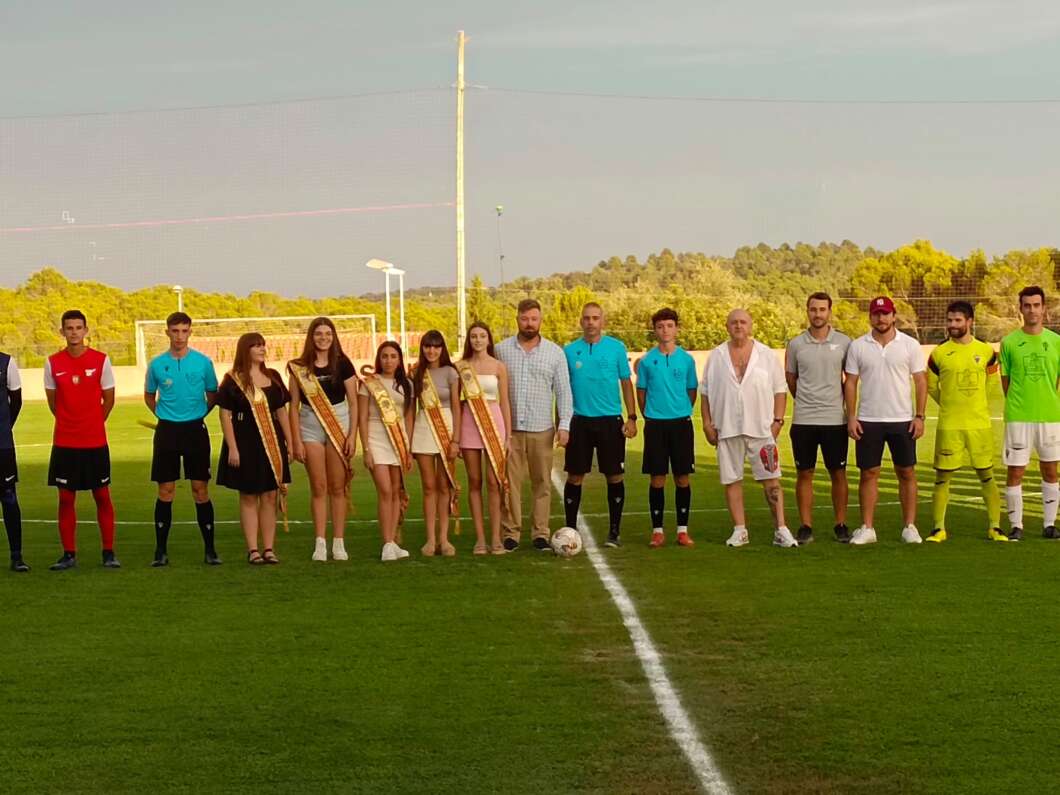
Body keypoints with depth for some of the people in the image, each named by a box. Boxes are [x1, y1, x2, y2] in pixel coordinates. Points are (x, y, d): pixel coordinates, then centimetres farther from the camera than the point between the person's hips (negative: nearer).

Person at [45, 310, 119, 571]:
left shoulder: (101, 360, -3)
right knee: (66, 498, 4)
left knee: (102, 496, 3)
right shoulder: (53, 363, 0)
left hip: (95, 441, -1)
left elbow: (108, 399, 6)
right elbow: (52, 401, 11)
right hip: (64, 442, 1)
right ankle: (69, 554, 12)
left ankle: (108, 553, 11)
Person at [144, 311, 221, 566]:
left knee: (201, 489, 1)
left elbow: (212, 395, 12)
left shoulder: (203, 362, 0)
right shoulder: (157, 364, 2)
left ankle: (210, 549, 7)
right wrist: (165, 415, 8)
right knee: (165, 492, 2)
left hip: (195, 430, 0)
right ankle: (161, 550, 7)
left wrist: (198, 415, 6)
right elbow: (149, 396, 16)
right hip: (167, 431, 1)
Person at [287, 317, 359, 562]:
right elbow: (294, 405, 3)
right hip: (310, 426, 0)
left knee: (338, 487, 1)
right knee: (318, 487, 1)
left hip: (339, 424, 0)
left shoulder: (342, 364, 2)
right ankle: (320, 543, 6)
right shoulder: (299, 368, 2)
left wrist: (352, 435, -5)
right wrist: (296, 440, -2)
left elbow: (353, 402, 3)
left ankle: (339, 542, 7)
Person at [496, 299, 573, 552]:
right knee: (509, 482, 1)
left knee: (542, 483, 3)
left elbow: (563, 391, 5)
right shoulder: (501, 350, 4)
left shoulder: (555, 352, 5)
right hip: (509, 428, 0)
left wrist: (564, 425, -3)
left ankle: (540, 533, 10)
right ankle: (511, 533, 8)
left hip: (542, 429, 0)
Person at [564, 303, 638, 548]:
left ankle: (614, 532, 12)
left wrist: (632, 417, -3)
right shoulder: (570, 351, 5)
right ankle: (570, 530, 12)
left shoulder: (616, 348, 2)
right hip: (579, 420, 1)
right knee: (575, 477, 2)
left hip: (610, 420, -1)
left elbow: (626, 383, 4)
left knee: (614, 476, 2)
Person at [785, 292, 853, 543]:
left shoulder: (844, 343, 1)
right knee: (804, 474, 3)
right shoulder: (796, 344, 3)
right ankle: (806, 526, 9)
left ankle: (841, 525, 13)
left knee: (838, 473, 5)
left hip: (835, 419, -1)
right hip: (803, 420, 1)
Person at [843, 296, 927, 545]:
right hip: (868, 420, 1)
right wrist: (851, 417, -2)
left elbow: (920, 381, 2)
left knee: (907, 473, 3)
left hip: (902, 420, 0)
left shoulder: (910, 345, 1)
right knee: (868, 473, 3)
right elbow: (850, 383, 5)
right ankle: (867, 528, 8)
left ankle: (909, 527, 10)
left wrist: (919, 416, -5)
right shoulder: (857, 346, 3)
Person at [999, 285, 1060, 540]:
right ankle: (1016, 526, 7)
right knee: (1015, 472, -2)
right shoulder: (1009, 343, 0)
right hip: (1018, 417, -2)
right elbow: (1005, 382, 6)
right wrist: (1017, 406, 2)